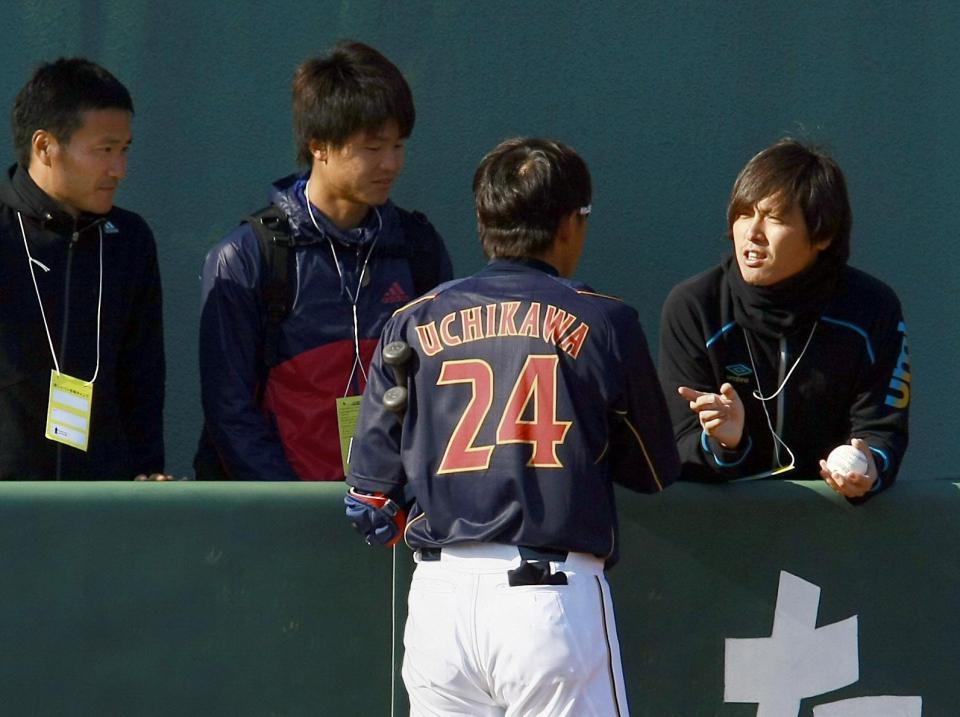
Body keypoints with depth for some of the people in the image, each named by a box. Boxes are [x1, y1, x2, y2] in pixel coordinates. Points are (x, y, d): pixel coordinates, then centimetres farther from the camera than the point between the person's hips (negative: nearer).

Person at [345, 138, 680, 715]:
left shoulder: (413, 324, 9)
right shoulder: (605, 322, 3)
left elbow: (372, 500, 6)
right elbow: (655, 474, 11)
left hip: (439, 596, 3)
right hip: (556, 596, -3)